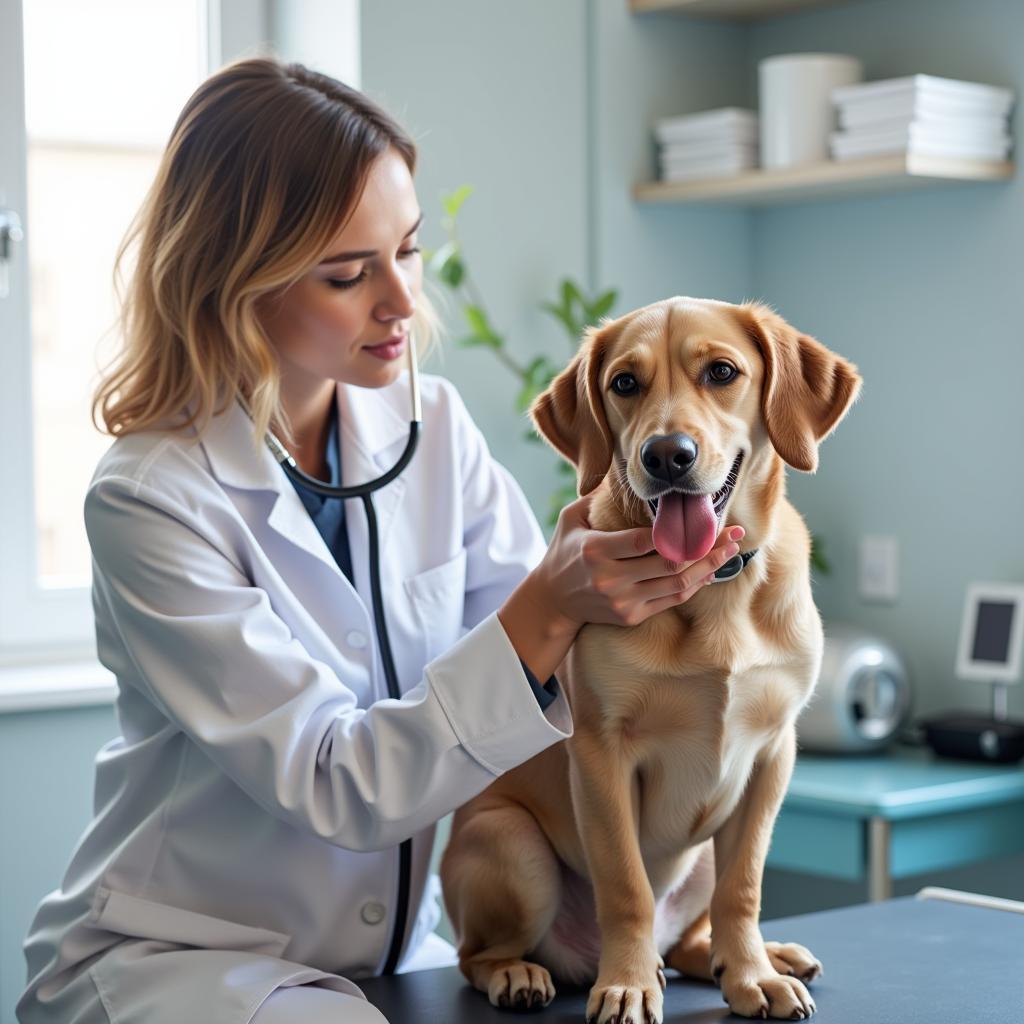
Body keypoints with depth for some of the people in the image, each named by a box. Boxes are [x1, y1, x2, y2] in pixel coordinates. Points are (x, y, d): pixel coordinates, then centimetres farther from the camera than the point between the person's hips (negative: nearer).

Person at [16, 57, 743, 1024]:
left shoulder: (434, 427, -1)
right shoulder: (150, 500, -18)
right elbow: (337, 786, -21)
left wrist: (641, 582, -22)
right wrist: (548, 613, -31)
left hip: (398, 945, 6)